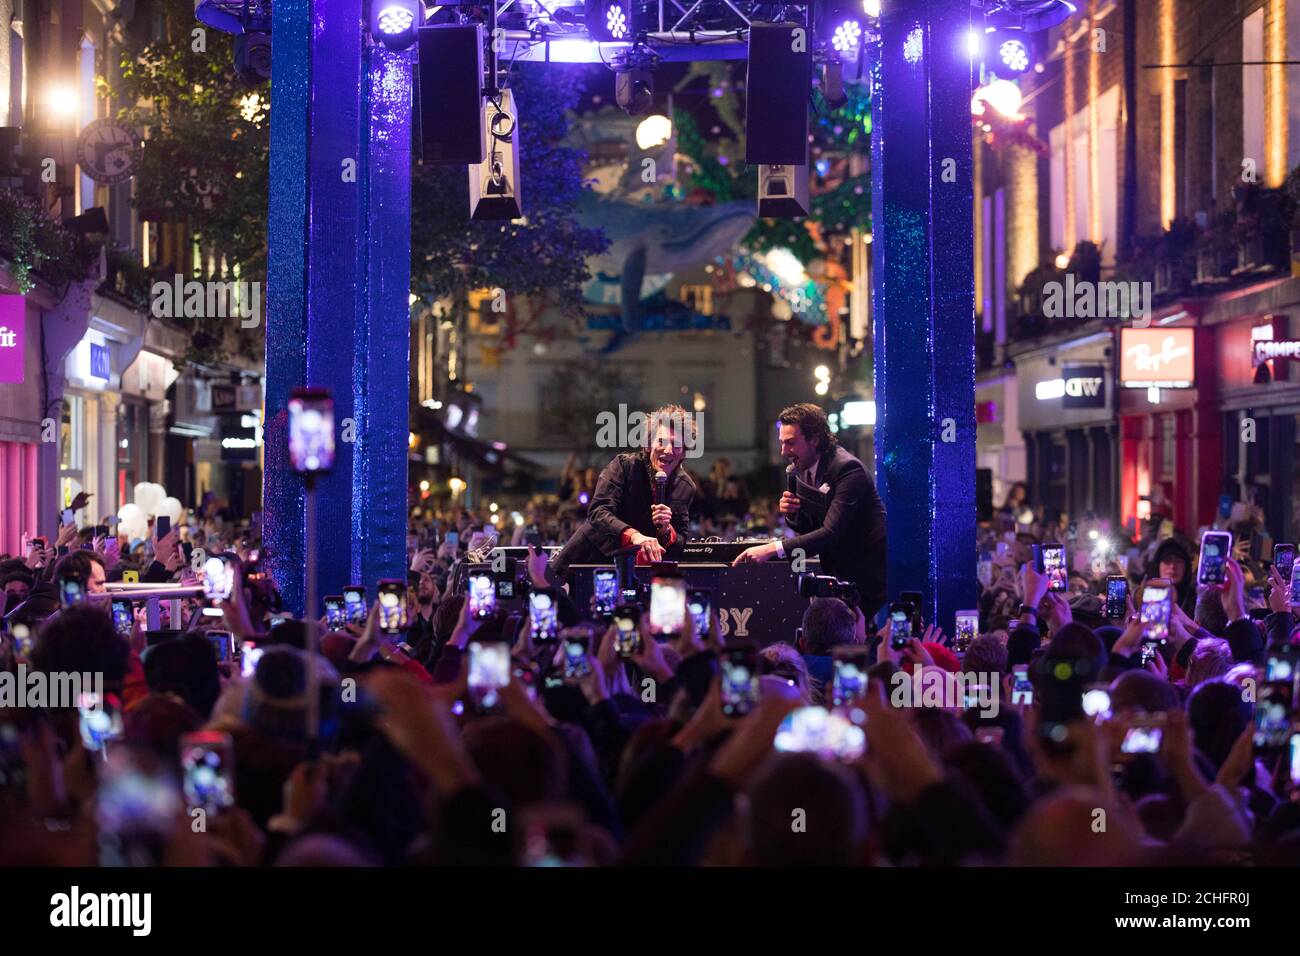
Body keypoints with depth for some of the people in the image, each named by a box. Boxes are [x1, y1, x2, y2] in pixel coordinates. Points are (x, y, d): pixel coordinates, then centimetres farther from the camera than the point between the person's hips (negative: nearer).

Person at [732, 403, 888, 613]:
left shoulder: (847, 468, -21)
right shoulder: (802, 469, 5)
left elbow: (831, 533, -30)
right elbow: (806, 531, 14)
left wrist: (772, 549, -36)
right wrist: (793, 513, -10)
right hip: (839, 572, 8)